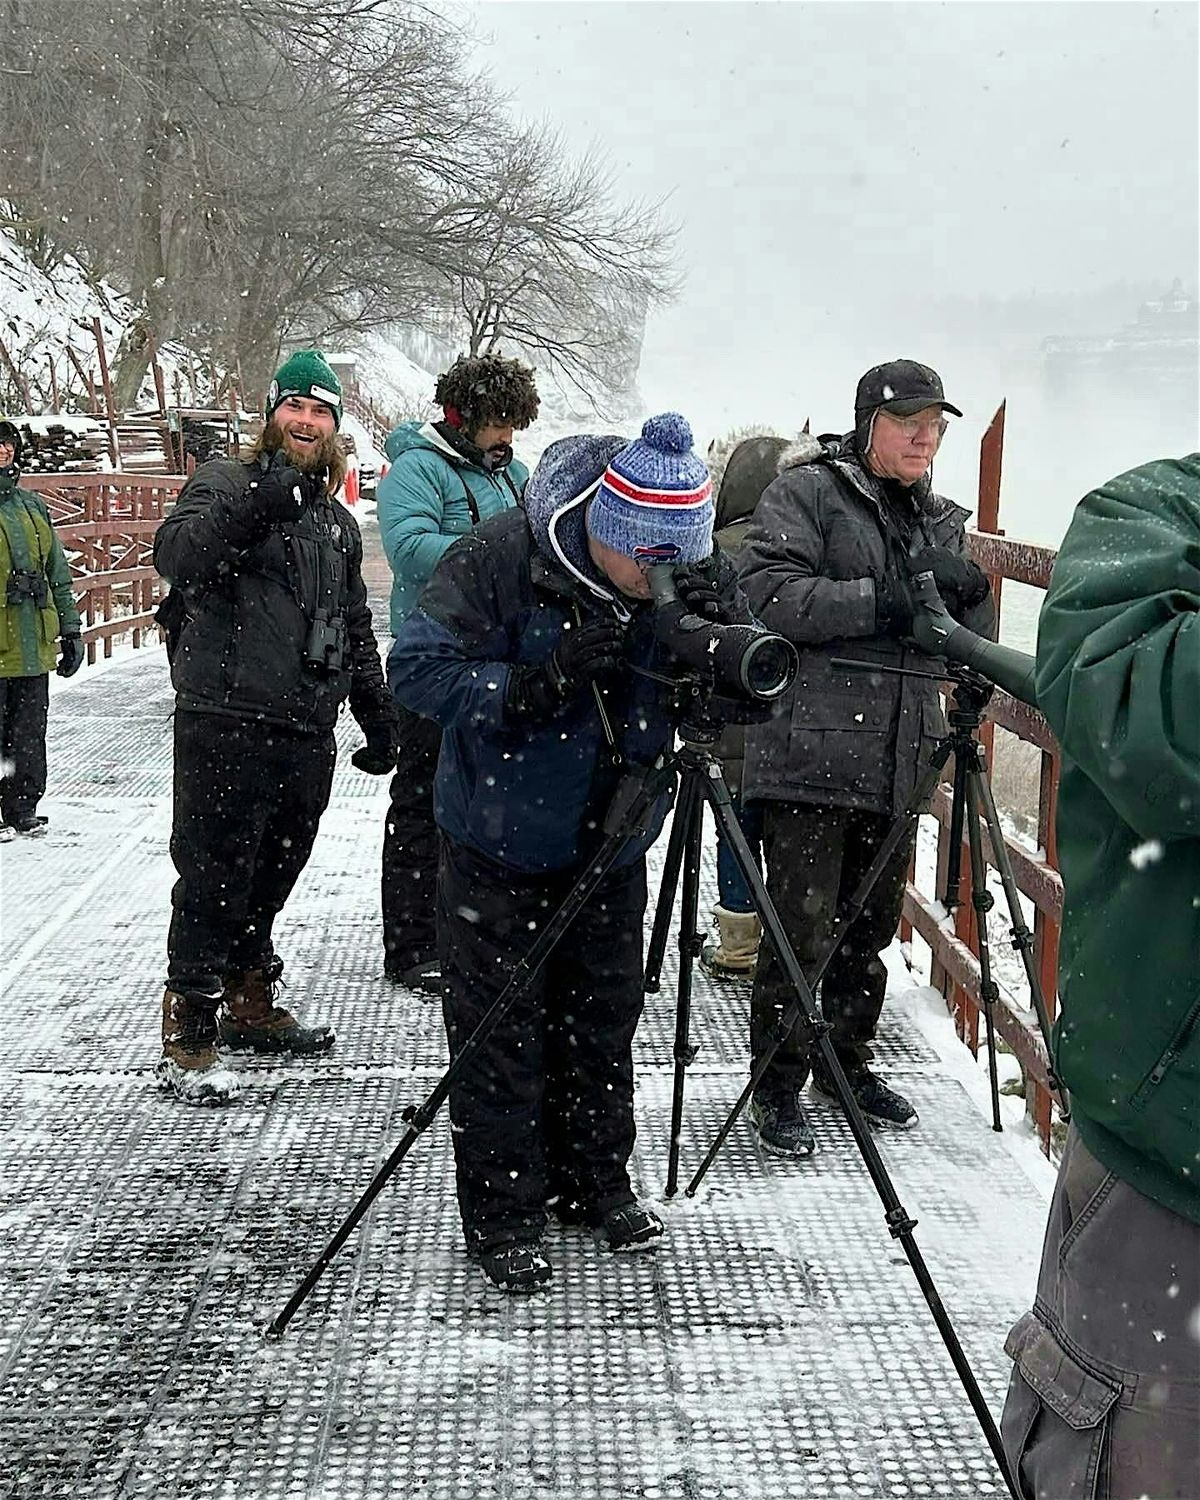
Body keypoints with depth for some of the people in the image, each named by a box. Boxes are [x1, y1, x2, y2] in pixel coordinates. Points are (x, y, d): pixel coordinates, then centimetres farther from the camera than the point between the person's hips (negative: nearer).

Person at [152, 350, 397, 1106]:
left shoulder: (338, 521, 21)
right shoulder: (227, 483, 0)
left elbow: (356, 631, 28)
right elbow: (176, 552, -20)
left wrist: (378, 712, 22)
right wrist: (255, 505, -32)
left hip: (309, 733, 7)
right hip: (227, 725, -6)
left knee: (270, 878, 16)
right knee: (214, 880, -4)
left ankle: (251, 1005, 31)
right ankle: (189, 1040, 4)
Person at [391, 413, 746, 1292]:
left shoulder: (687, 574, -10)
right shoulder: (502, 557, -23)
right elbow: (419, 670, -23)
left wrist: (725, 630, -28)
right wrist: (545, 678, -35)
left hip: (611, 843, 4)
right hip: (499, 847, -4)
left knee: (603, 1022, 15)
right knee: (499, 1034, 4)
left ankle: (595, 1183, 33)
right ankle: (502, 1215, 18)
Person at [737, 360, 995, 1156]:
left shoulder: (942, 520, 17)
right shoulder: (805, 493, -3)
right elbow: (769, 594, -17)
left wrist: (970, 593, -8)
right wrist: (885, 601, -21)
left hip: (899, 761, 6)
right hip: (811, 753, -6)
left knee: (871, 925, 16)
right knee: (802, 930, -2)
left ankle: (846, 1061, 33)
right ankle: (778, 1087, 12)